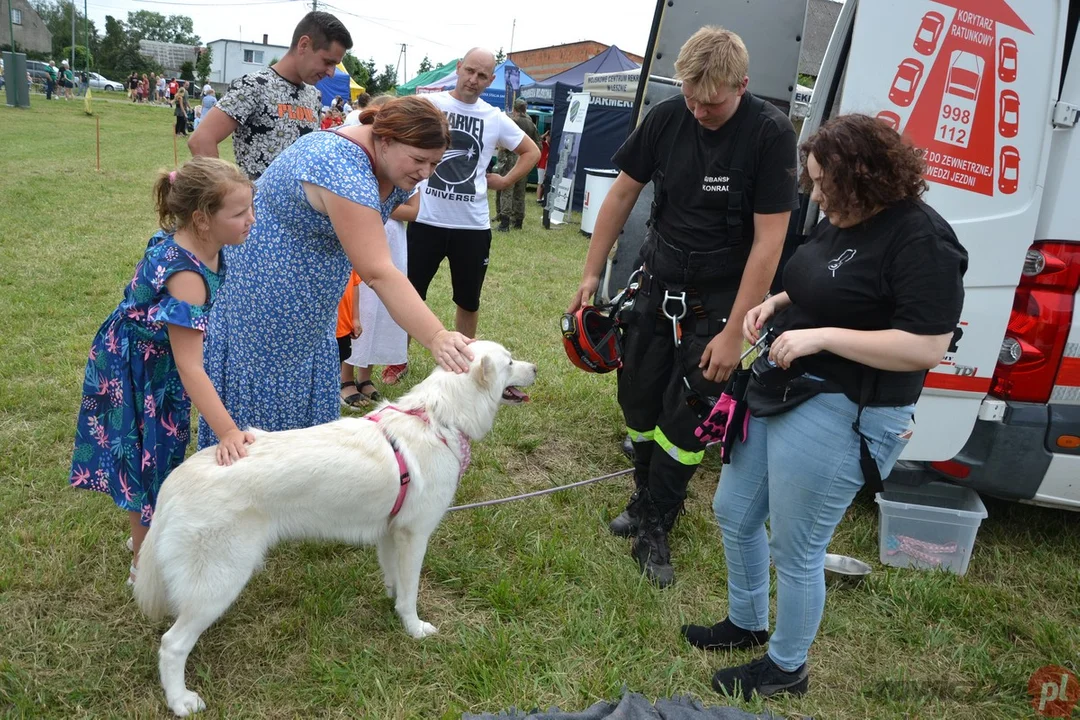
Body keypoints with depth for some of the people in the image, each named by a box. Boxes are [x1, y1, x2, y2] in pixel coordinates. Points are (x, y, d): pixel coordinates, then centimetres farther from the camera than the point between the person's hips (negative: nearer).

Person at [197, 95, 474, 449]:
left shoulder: (392, 166, -4)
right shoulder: (344, 170, -33)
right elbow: (378, 273, -40)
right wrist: (437, 338, -46)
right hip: (262, 287, -9)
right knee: (263, 393, 1)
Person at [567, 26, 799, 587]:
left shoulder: (770, 135, -17)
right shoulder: (666, 119, -6)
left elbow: (769, 240, -19)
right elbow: (622, 193, 4)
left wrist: (733, 332, -20)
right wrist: (592, 273, 4)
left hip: (715, 301, -4)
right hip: (656, 287, 4)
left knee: (685, 416, -2)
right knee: (638, 400, 9)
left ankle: (653, 529, 14)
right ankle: (648, 499, 32)